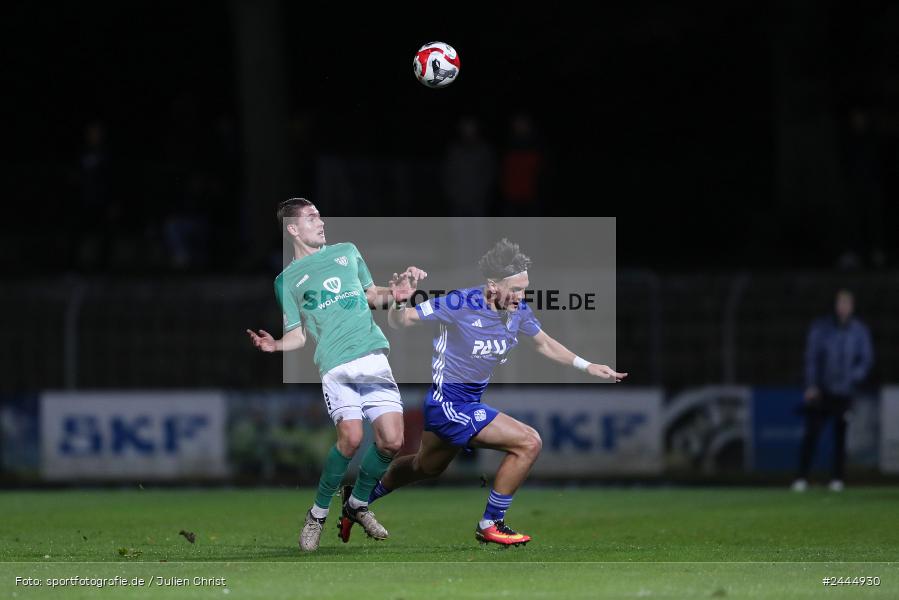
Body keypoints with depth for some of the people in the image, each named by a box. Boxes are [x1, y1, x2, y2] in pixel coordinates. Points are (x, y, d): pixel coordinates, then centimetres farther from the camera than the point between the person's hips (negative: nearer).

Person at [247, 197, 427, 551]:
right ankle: (318, 513, -4)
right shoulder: (287, 280, 12)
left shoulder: (347, 252, 20)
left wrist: (395, 293, 10)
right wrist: (274, 345, -11)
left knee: (391, 441, -8)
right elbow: (298, 336, 9)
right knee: (351, 438, -23)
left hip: (375, 358, 4)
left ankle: (358, 505, 17)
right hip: (335, 364, -4)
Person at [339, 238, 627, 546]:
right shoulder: (462, 303, -26)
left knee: (426, 467, 31)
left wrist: (586, 366, 7)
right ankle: (490, 526, -2)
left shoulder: (518, 310, -7)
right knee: (528, 443, -15)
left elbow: (543, 343, 13)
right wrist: (398, 306, -42)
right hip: (447, 403, -9)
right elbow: (403, 320, -19)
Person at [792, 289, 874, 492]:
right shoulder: (820, 328, 2)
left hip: (845, 392, 1)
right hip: (821, 391, -1)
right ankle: (802, 477, -7)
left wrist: (853, 377, -8)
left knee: (841, 435, 1)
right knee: (811, 432, -9)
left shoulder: (860, 331, 5)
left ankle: (837, 478, 9)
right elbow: (811, 357, 2)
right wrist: (811, 385, -6)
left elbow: (867, 359, 8)